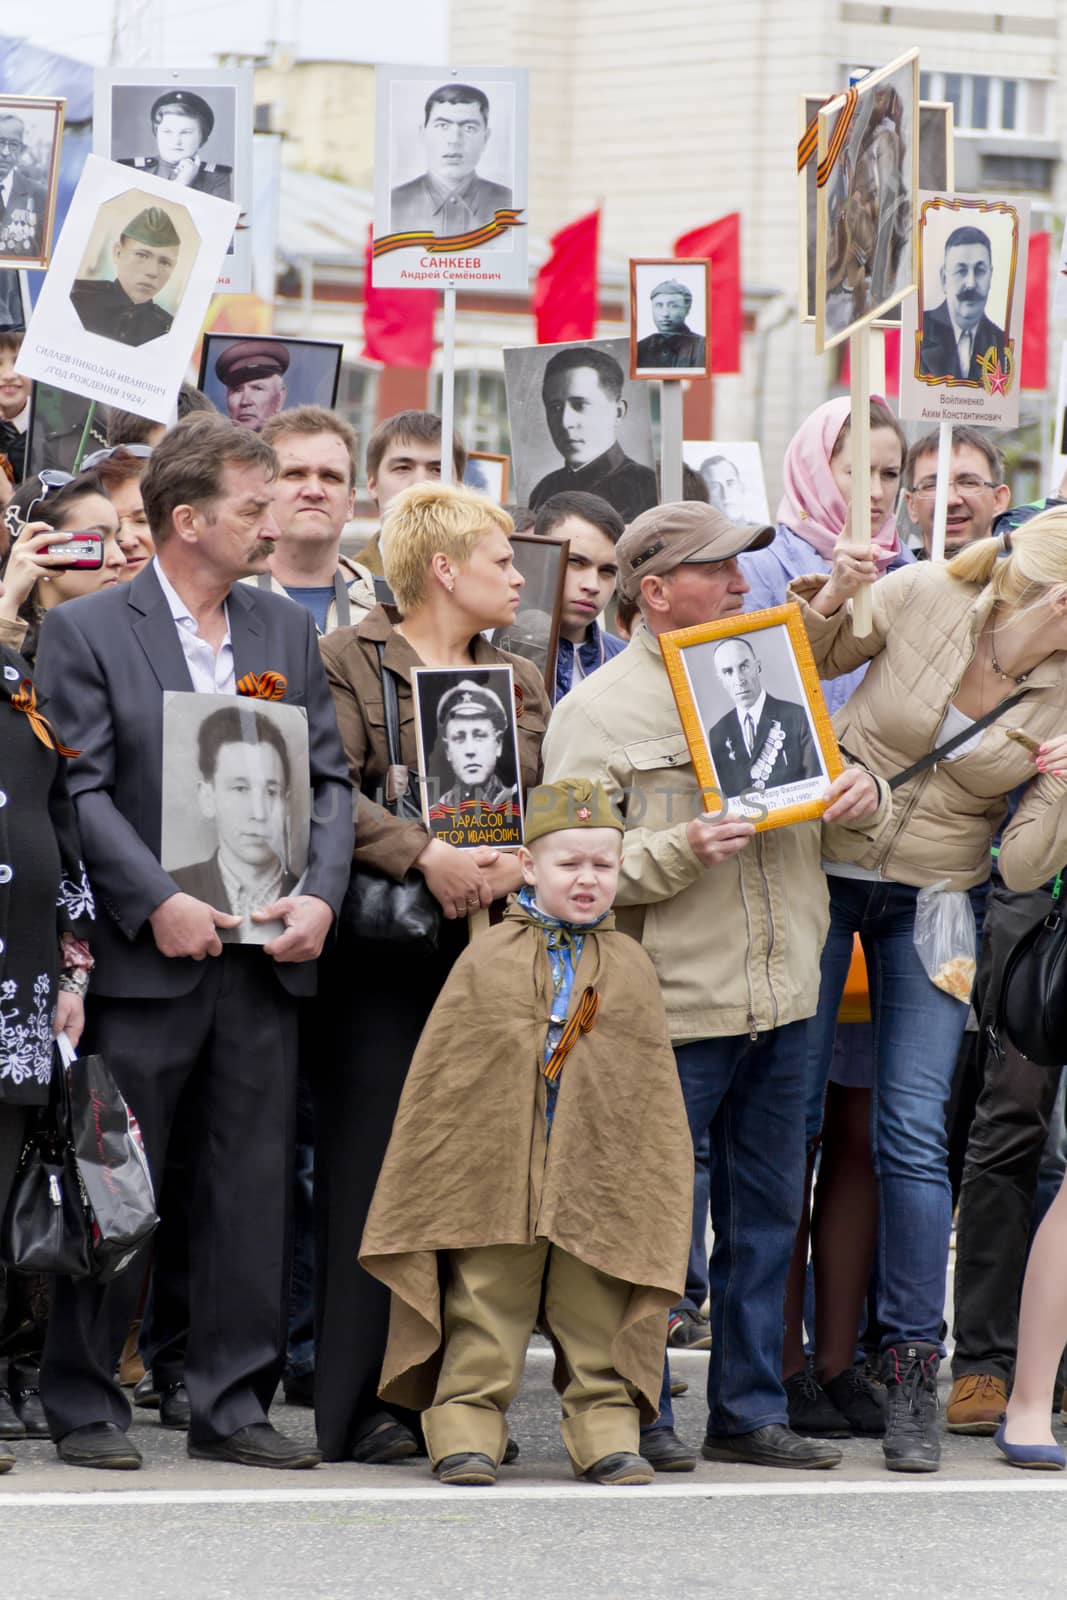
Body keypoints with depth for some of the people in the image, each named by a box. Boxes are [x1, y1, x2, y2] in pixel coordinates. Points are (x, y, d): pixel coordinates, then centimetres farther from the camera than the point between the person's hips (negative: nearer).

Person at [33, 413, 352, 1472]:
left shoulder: (286, 629, 13)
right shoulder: (86, 632, -2)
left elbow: (329, 779, 11)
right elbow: (82, 790, -8)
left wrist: (320, 895, -5)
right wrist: (157, 903, -17)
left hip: (265, 956, 5)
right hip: (145, 958, -4)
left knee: (254, 1190, 5)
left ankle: (232, 1404, 13)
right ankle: (85, 1406, 10)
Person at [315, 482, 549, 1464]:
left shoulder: (520, 680, 20)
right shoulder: (347, 661, 2)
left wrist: (519, 862, -11)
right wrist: (425, 854, -19)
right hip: (382, 945, -5)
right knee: (373, 1167, -6)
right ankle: (362, 1404, -3)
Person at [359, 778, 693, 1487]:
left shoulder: (631, 967, 7)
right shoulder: (489, 961, 1)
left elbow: (656, 1086, 10)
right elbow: (439, 1076, 4)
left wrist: (663, 1186, 6)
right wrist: (429, 1183, 1)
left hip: (599, 1182, 1)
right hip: (495, 1179, -1)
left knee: (597, 1317, 6)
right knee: (484, 1309, 3)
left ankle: (606, 1429, 13)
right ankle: (467, 1429, 7)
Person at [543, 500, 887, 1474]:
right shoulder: (599, 710, -6)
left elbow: (831, 793, 23)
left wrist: (861, 798, 0)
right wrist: (684, 852, -24)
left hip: (782, 1001, 6)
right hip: (671, 1011, -6)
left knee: (766, 1214, 10)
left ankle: (750, 1412, 19)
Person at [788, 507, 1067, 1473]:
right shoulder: (920, 600, -13)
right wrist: (831, 602, -15)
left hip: (937, 904, 0)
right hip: (825, 874, 0)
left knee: (914, 1131, -9)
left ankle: (913, 1381, -3)